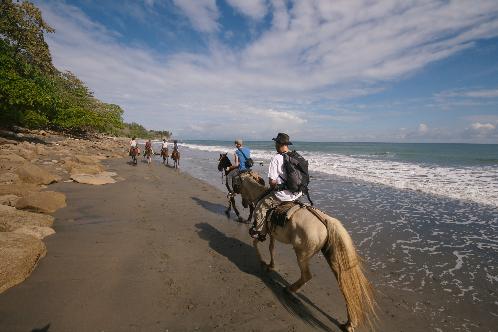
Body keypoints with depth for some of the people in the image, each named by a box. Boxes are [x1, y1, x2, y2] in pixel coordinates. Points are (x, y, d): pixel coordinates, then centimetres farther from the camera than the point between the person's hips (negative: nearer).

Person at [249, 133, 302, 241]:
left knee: (260, 207, 10)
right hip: (298, 193, 8)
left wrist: (273, 188, 5)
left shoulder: (276, 158, -15)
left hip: (283, 195, -7)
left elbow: (272, 181, -16)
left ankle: (260, 232, 19)